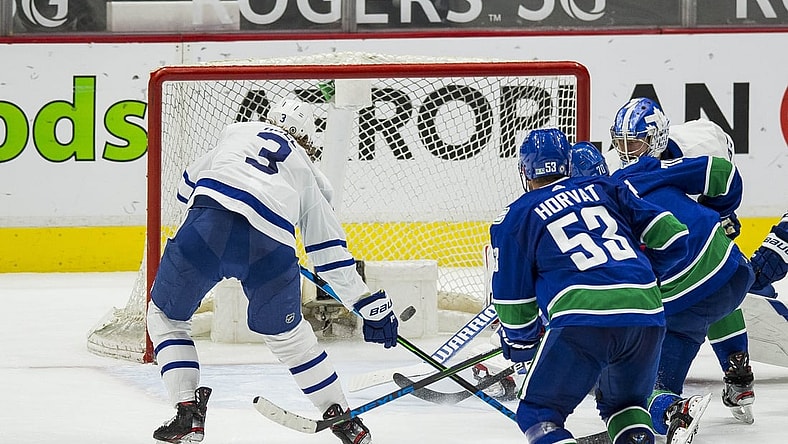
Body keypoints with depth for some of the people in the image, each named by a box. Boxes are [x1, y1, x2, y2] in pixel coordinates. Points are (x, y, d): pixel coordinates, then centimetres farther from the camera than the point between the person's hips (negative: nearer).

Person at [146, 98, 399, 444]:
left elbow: (188, 185, 41)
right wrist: (372, 305, 35)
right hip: (272, 247, 2)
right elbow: (331, 251, 31)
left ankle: (188, 413, 7)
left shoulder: (237, 132, 33)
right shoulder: (309, 176, 32)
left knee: (165, 316, 21)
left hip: (210, 225, -1)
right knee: (286, 332, 27)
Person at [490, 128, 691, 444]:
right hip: (646, 311, 4)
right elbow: (672, 238, 20)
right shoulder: (603, 189, 23)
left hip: (581, 317, -4)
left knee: (538, 413, 10)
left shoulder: (514, 217, 15)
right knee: (623, 403, 28)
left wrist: (522, 343, 32)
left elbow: (514, 301, 15)